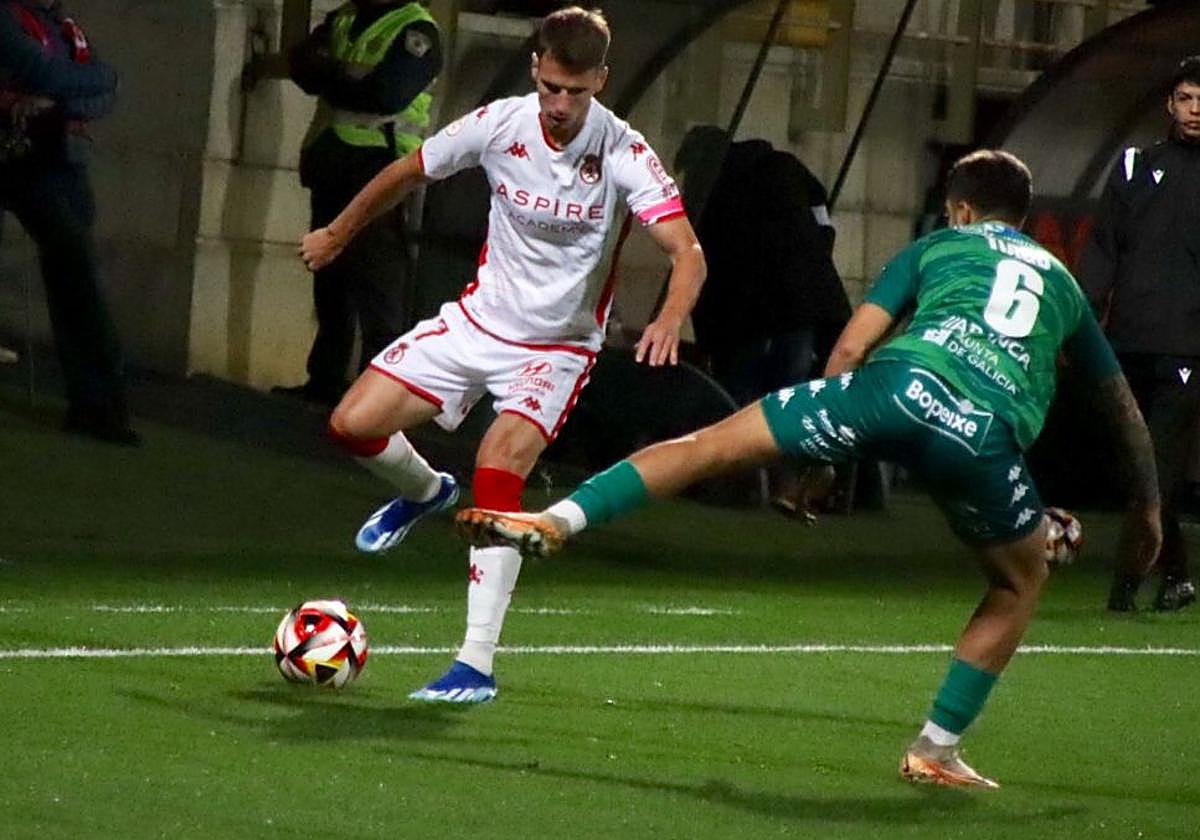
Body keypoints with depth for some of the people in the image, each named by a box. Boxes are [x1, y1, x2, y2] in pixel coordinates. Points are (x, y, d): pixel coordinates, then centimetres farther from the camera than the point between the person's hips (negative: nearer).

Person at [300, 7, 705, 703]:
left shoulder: (624, 155, -21)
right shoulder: (499, 124, -12)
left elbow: (687, 253, -30)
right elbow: (407, 174, 7)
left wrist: (669, 322, -49)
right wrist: (338, 233, 18)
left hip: (558, 346, -4)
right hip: (479, 319, 4)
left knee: (499, 471, -25)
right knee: (354, 424, -6)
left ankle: (478, 664, -22)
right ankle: (425, 490, 31)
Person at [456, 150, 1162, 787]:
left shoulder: (938, 247, 29)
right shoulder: (1062, 281, 36)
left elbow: (850, 348, 20)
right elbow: (1122, 405, 42)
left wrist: (815, 452, 29)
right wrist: (1147, 505, 54)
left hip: (903, 384, -1)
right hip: (988, 434, 1)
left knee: (714, 444, 8)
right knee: (1021, 583, 26)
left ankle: (556, 520, -5)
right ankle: (937, 750, 23)